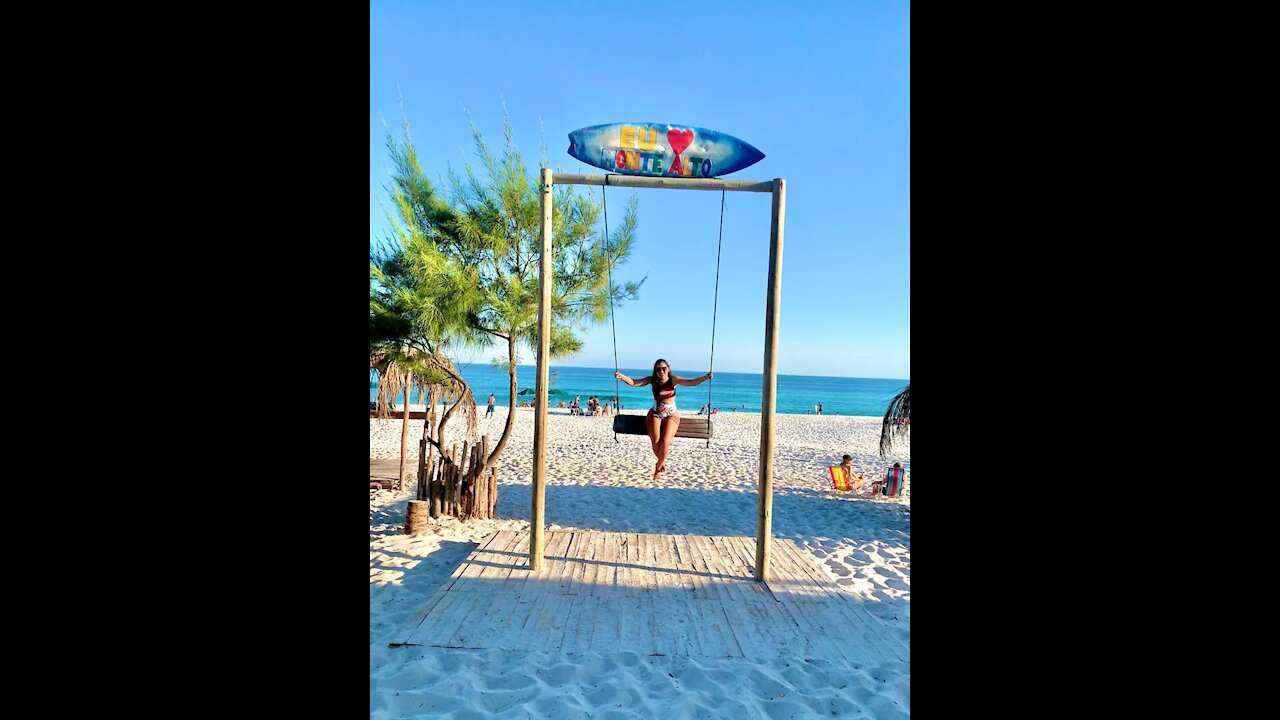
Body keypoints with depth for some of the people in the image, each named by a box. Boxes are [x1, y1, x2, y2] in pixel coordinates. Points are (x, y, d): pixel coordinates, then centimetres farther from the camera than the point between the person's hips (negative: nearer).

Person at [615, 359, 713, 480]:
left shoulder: (673, 379, -11)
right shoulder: (652, 380, -7)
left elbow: (691, 382, -23)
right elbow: (633, 383, -13)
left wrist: (705, 377, -40)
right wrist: (621, 376, -31)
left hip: (671, 414, -1)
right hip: (655, 413, 1)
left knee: (665, 442, -18)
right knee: (655, 442, -16)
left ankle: (658, 466, 10)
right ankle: (662, 462, 16)